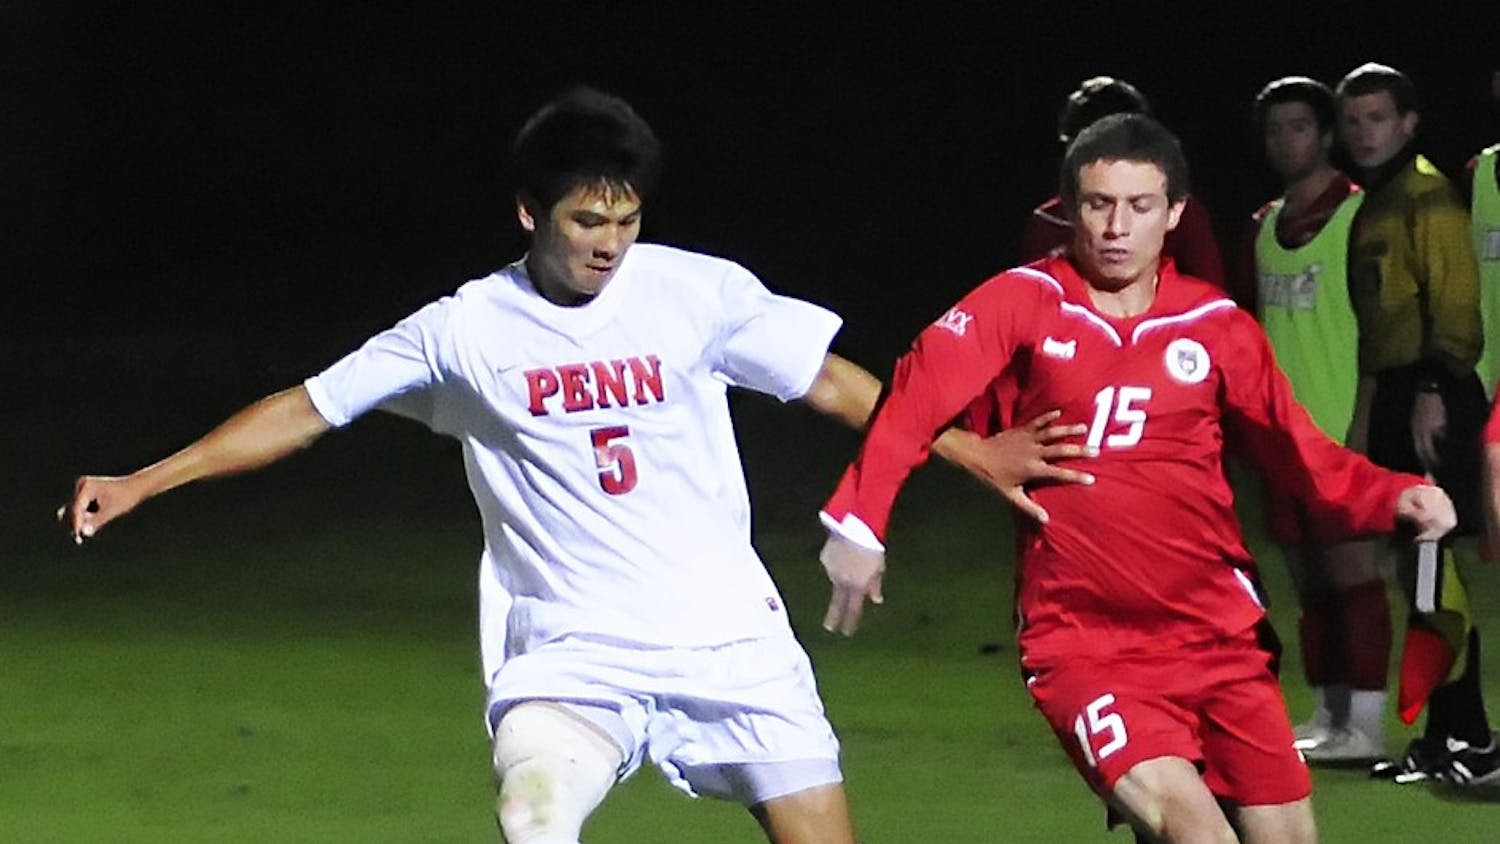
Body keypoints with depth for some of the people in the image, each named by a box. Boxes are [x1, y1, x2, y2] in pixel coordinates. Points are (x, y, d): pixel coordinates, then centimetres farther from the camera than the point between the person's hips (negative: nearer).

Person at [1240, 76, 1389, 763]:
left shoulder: (1359, 216, -7)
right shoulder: (1263, 227, 16)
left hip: (1341, 430, -7)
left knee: (1351, 566, -9)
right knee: (1308, 577, 10)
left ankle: (1365, 725, -8)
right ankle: (1327, 715, 16)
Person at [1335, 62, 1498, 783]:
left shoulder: (1428, 196, -8)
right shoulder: (1369, 207, 20)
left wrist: (1434, 388, -21)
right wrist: (1364, 417, 22)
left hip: (1432, 399, -10)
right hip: (1389, 399, 10)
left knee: (1429, 567, -11)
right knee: (1419, 573, 9)